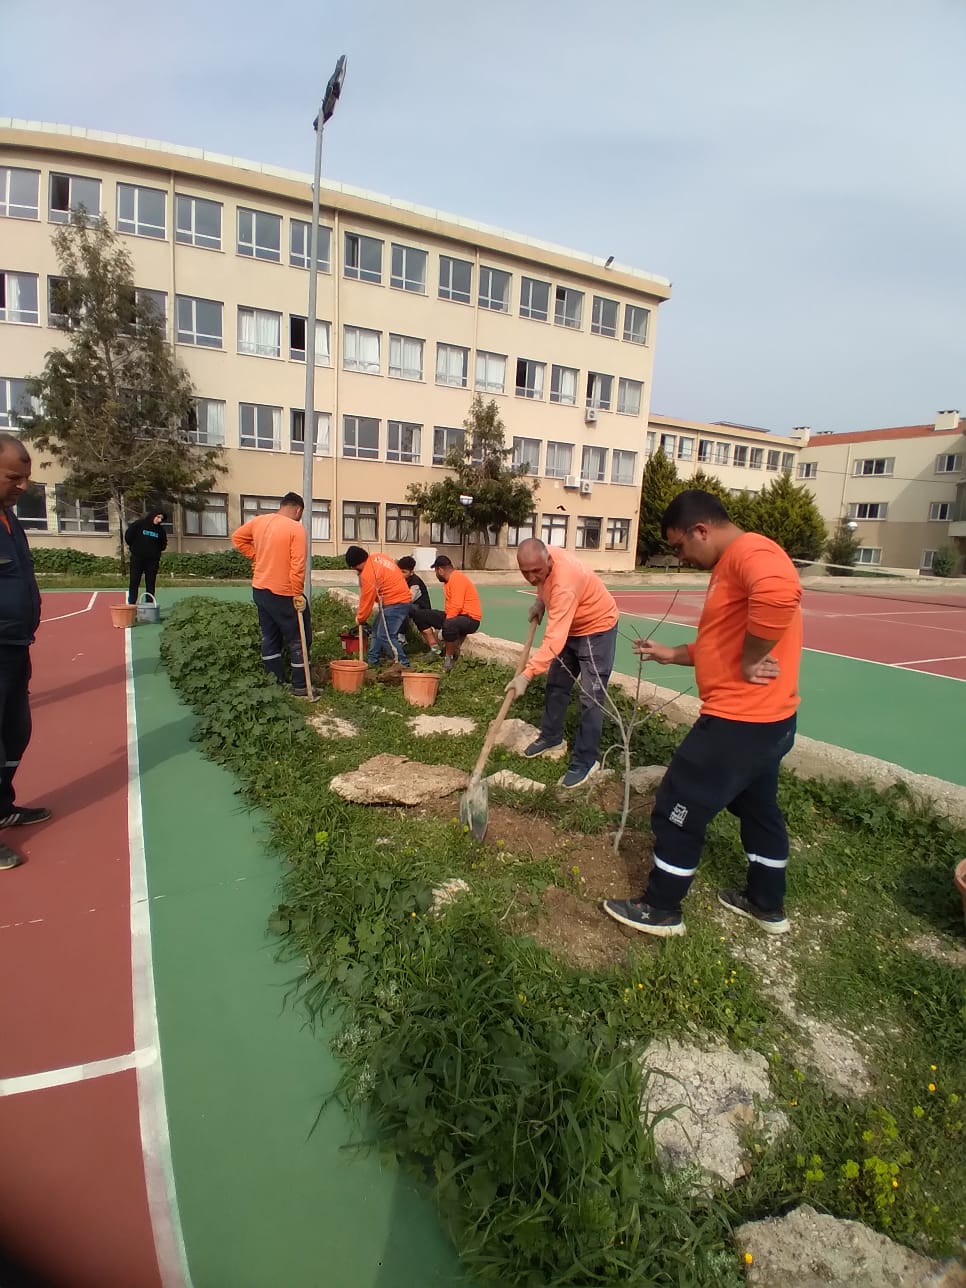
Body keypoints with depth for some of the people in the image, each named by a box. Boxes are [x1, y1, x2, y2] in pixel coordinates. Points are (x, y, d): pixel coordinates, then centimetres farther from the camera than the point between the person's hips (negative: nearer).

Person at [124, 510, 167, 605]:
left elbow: (163, 544, 20)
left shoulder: (160, 530, 7)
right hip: (137, 558, -3)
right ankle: (131, 604, -1)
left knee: (151, 584, 5)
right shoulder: (139, 524, -4)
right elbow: (128, 536, 0)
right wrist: (132, 547, 7)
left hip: (153, 560, 3)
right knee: (134, 583, -2)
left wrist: (157, 551, 11)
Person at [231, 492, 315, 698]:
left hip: (260, 590, 7)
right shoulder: (296, 528, -16)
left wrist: (257, 556, 14)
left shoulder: (258, 521, 4)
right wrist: (297, 595, -17)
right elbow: (298, 565, -22)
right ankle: (301, 687, 7)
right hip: (283, 594, -7)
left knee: (270, 638, 16)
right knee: (299, 639, 4)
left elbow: (237, 537, 18)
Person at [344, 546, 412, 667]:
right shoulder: (378, 556, 6)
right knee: (377, 632, 17)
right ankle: (372, 660, 25)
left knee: (385, 636, -11)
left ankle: (403, 664, -9)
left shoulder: (368, 574, -19)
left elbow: (367, 599, -10)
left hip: (394, 604, -10)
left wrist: (360, 619, 4)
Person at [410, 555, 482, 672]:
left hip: (470, 619, -10)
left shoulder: (457, 578, -16)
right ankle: (435, 650, -2)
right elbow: (450, 606, 12)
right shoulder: (448, 580, 14)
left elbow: (457, 606, -25)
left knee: (449, 625, -44)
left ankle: (449, 658, -20)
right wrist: (444, 621, 0)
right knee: (420, 614, 4)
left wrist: (444, 624, -21)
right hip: (452, 616, 10)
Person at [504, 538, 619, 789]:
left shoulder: (564, 583, -40)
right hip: (569, 627, 9)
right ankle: (550, 736, 34)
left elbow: (554, 639, -46)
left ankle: (585, 761, -1)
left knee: (591, 697, -9)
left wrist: (526, 675, -49)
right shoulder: (542, 562, -15)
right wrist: (540, 601, -4)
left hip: (597, 629, -9)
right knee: (556, 684, 17)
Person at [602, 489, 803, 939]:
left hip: (739, 721, -11)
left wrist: (749, 663, -30)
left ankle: (661, 910, 21)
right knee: (758, 808, 25)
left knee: (676, 812, 4)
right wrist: (671, 654, 16)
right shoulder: (733, 564, 14)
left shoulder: (749, 551, -18)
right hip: (766, 720, 11)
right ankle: (768, 905, 44)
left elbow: (780, 592, -42)